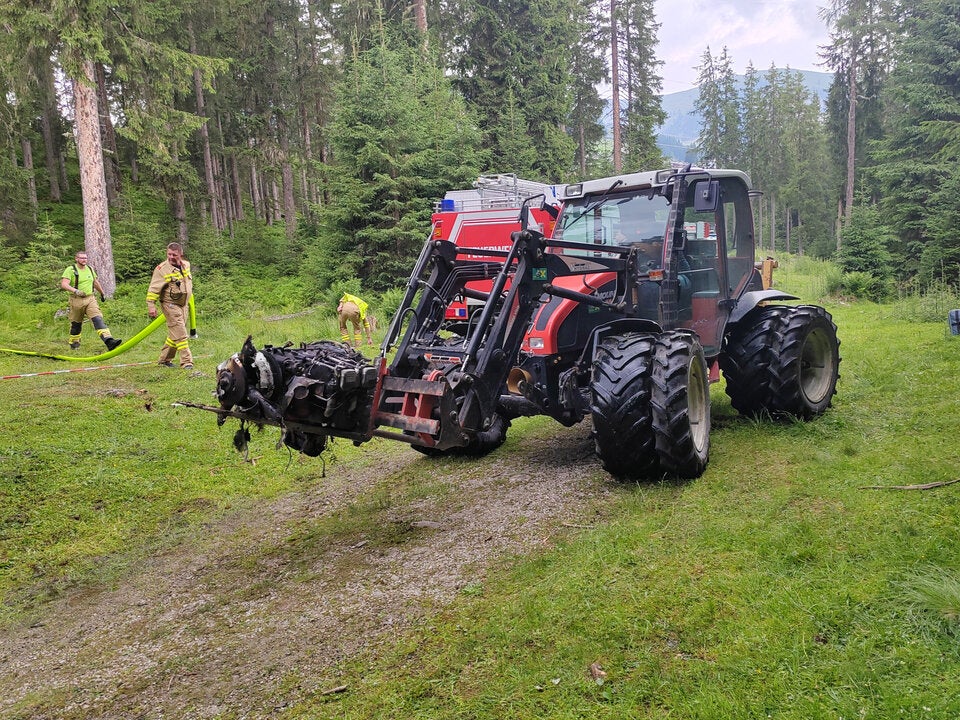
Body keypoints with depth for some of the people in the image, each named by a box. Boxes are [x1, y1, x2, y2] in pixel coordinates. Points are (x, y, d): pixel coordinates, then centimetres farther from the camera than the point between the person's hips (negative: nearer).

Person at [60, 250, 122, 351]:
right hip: (76, 300, -3)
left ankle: (109, 341, -32)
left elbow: (96, 283, 28)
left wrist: (102, 293, 38)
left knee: (98, 319, -16)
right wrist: (75, 291, -32)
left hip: (90, 299, 3)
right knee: (76, 324, 12)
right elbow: (64, 284, -17)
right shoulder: (70, 270, -5)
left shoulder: (90, 269, 12)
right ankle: (74, 343, 34)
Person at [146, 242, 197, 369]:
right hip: (171, 305, -7)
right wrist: (151, 305, -20)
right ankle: (186, 362, -7)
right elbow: (153, 289, -15)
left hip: (184, 305, 7)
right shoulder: (162, 269, -14)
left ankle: (165, 359, 25)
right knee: (180, 334, -10)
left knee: (174, 334, 13)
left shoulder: (186, 265, 6)